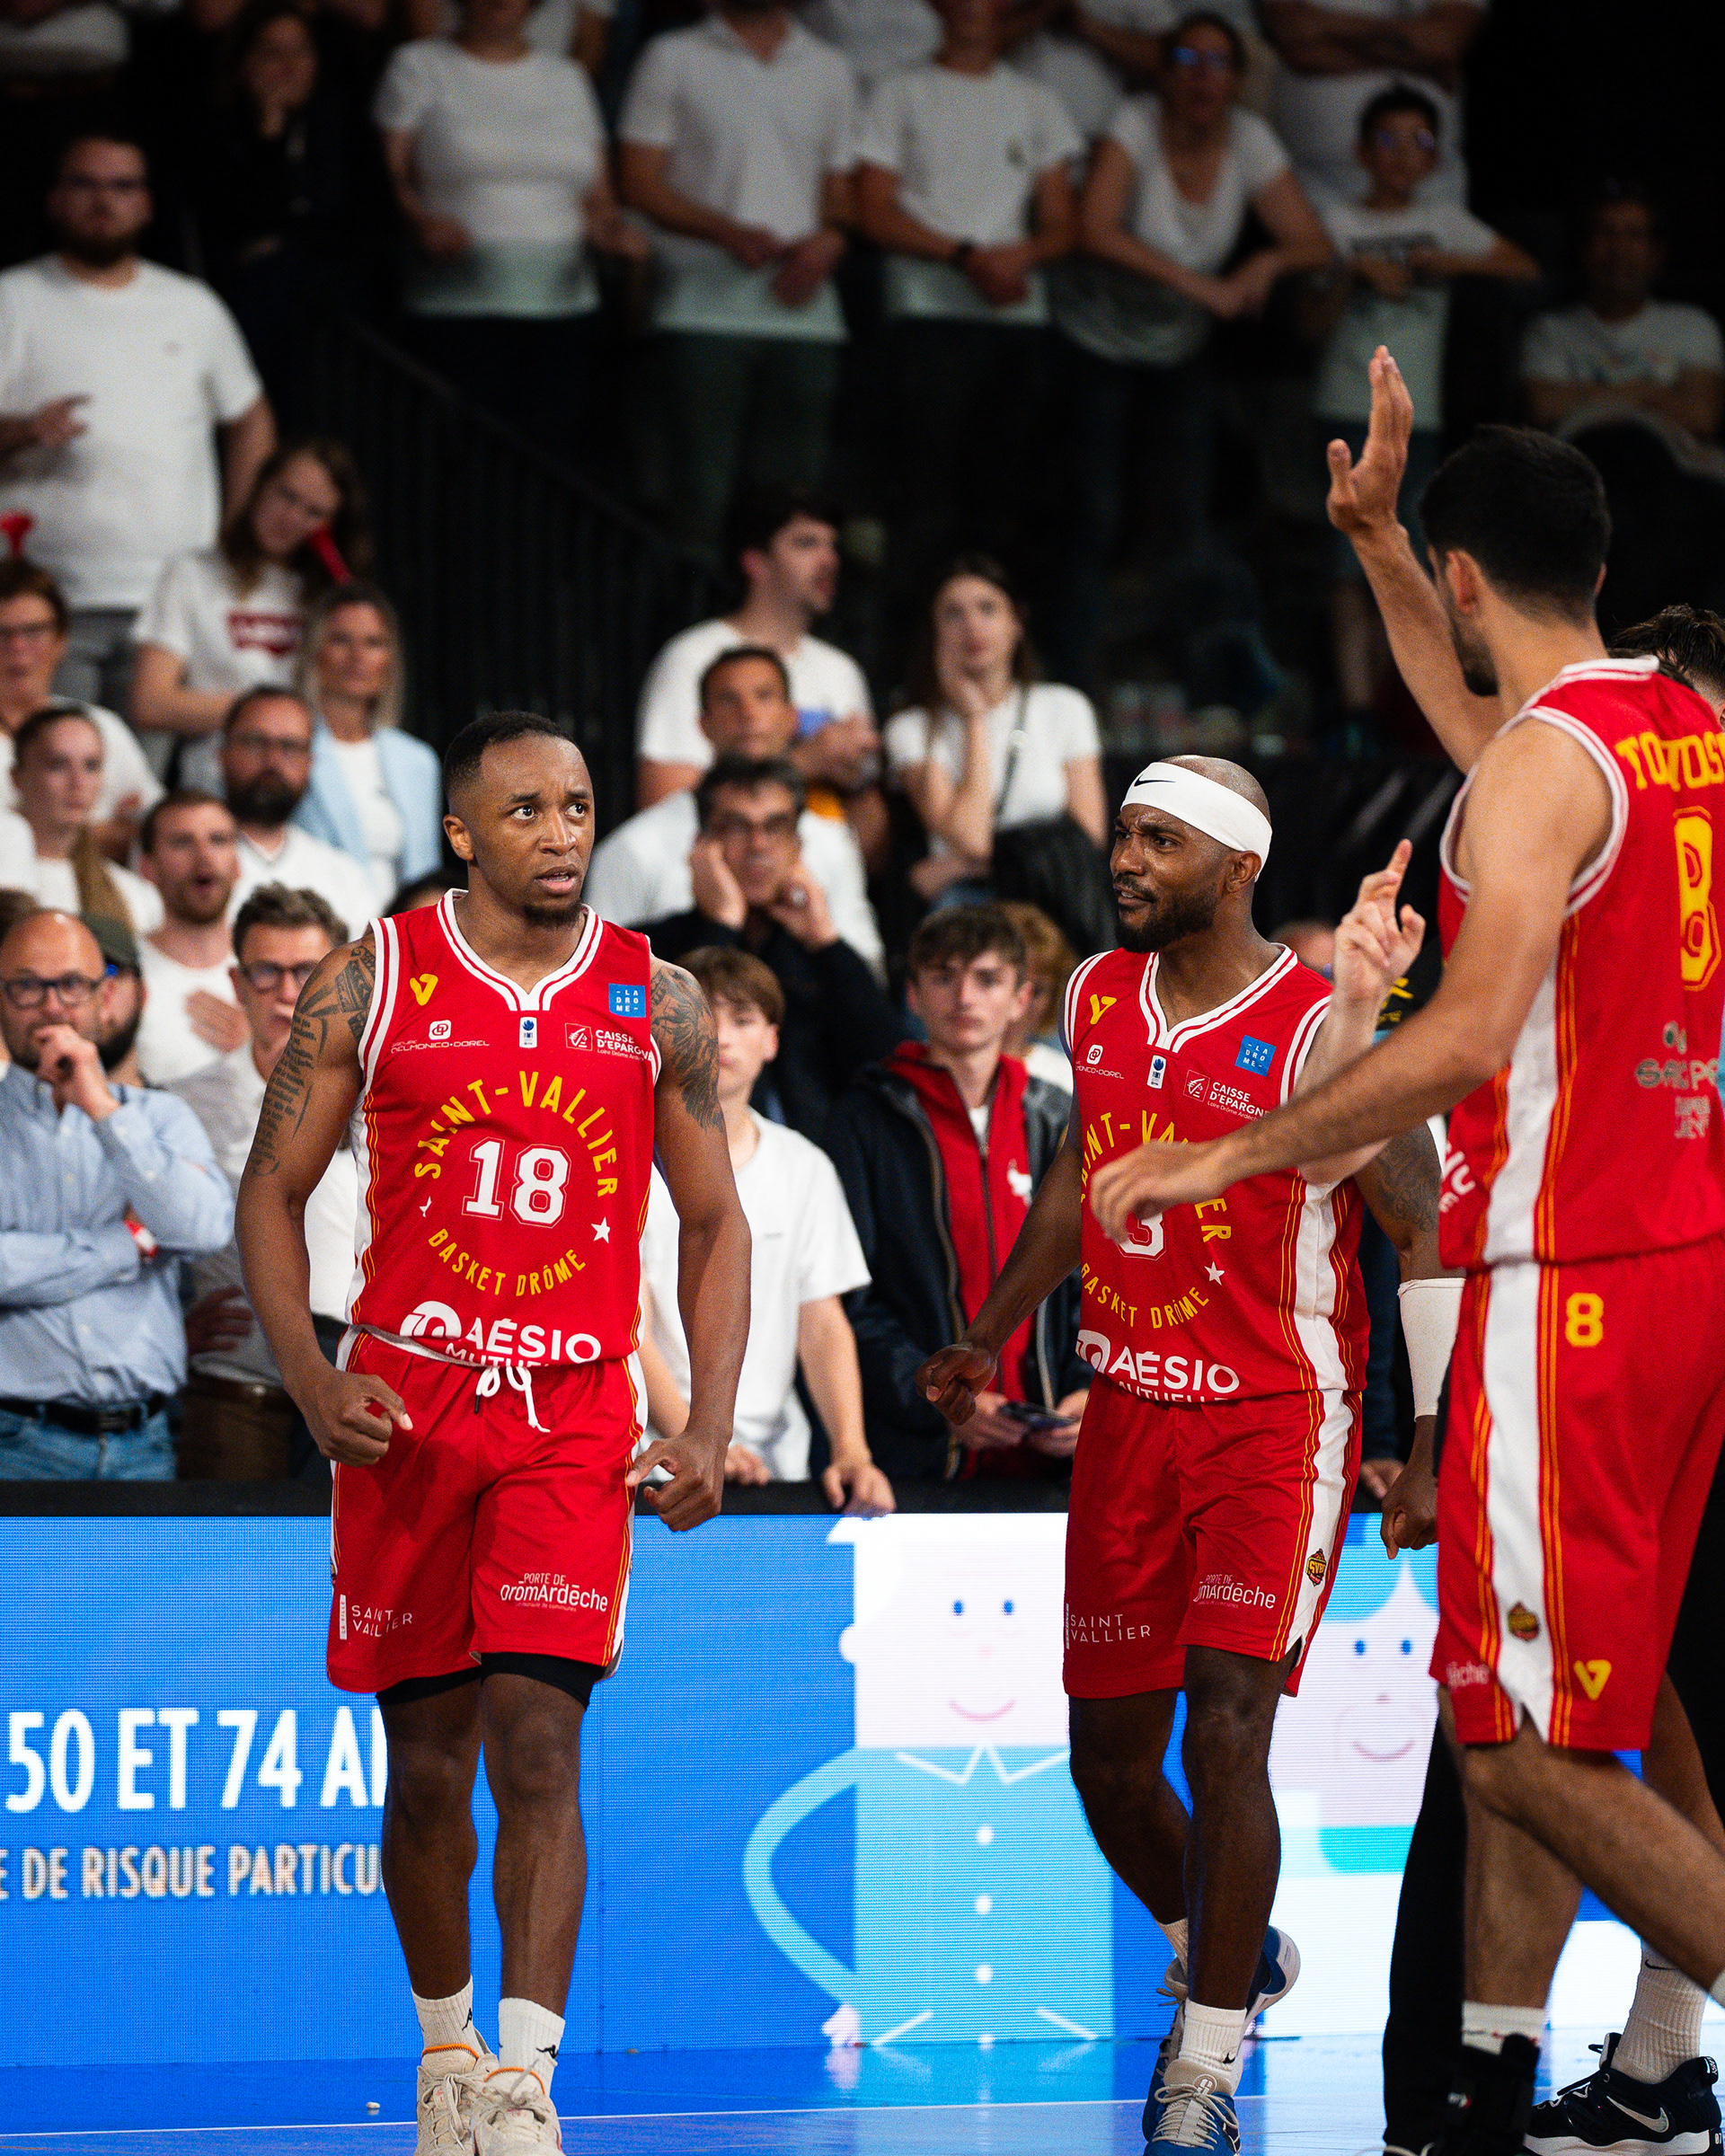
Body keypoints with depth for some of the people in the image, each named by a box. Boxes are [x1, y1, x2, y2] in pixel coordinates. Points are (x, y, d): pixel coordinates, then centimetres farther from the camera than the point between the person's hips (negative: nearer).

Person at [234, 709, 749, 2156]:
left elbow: (714, 1223, 10)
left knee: (538, 1739, -13)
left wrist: (710, 1428, -1)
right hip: (406, 1409, 1)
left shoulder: (657, 1002, 4)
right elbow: (272, 1193, 4)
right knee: (426, 1757, 7)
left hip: (576, 1413, 0)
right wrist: (314, 1385, -10)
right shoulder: (374, 981, 0)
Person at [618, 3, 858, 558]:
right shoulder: (673, 59, 7)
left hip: (803, 309, 3)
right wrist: (728, 231, -15)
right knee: (703, 498, -8)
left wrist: (829, 241, -4)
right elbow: (639, 182, -1)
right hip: (705, 310, -3)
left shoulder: (829, 69, 17)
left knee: (793, 496, 1)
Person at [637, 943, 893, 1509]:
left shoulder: (804, 1168, 14)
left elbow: (823, 1323, 10)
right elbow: (628, 1324, -7)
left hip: (775, 1458, 4)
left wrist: (851, 1453, -6)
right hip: (653, 1462, -4)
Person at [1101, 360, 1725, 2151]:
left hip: (1575, 1281, -9)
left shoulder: (1544, 761, -15)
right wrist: (1372, 541, 38)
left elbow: (1473, 1035, -26)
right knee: (1519, 1703, 15)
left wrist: (1227, 1158, -19)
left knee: (1527, 1737, -7)